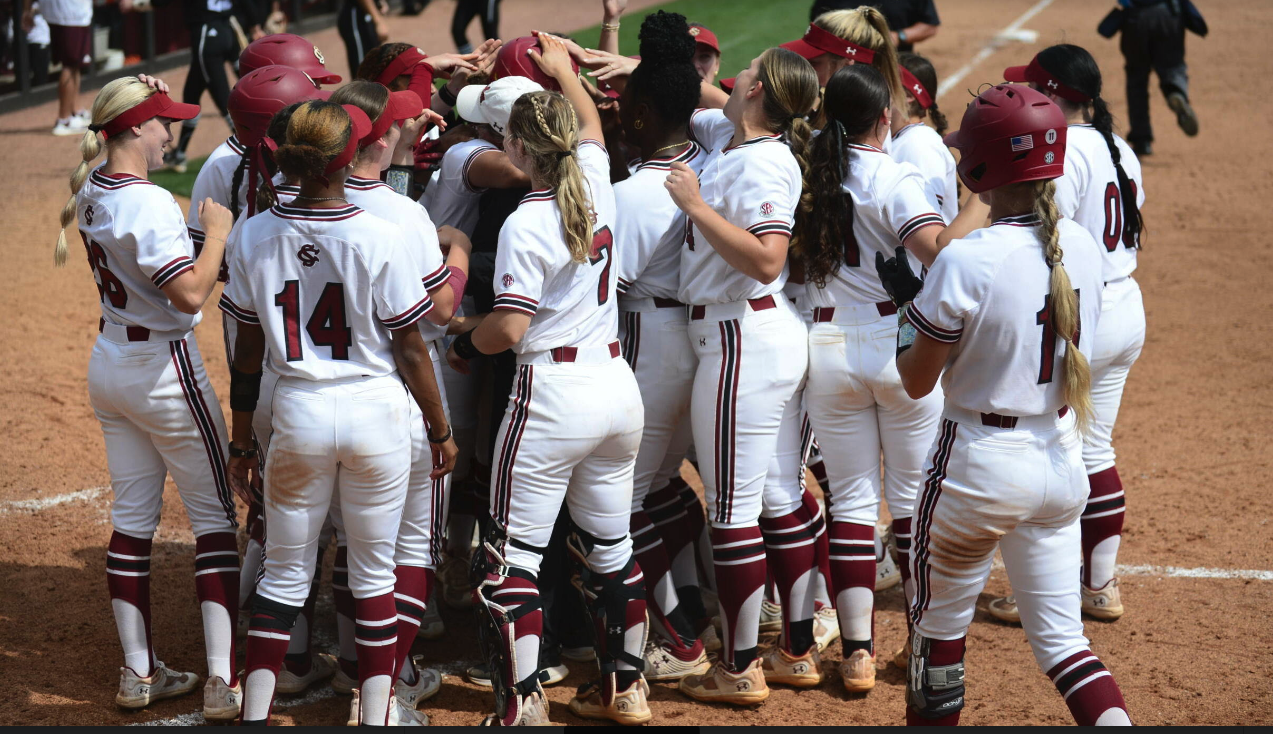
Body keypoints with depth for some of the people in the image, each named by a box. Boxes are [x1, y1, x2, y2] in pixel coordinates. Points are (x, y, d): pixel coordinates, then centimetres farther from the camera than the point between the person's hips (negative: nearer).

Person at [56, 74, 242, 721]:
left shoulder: (91, 192, 3)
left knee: (132, 518, 13)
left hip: (109, 366, 8)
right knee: (216, 516, 0)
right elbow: (190, 294, -29)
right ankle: (223, 682, -3)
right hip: (165, 366, -8)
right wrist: (218, 231, -16)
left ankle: (139, 673, 18)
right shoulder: (149, 203, -23)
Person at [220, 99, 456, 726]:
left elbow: (248, 352, 3)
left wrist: (241, 441, 12)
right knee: (374, 571, 11)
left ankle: (254, 714, 10)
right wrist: (440, 429, 6)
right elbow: (410, 350, -7)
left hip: (298, 414, 2)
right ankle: (376, 713, 16)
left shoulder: (255, 237, -4)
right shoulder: (378, 238, -13)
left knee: (284, 572, 12)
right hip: (377, 413, -2)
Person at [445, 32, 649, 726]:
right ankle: (624, 687, 27)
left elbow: (507, 328, -18)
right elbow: (590, 123, 27)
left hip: (553, 391, -7)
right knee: (609, 545, 19)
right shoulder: (596, 184, 4)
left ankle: (522, 706, -3)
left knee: (510, 557, -1)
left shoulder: (526, 224, -14)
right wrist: (563, 69, 40)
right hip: (618, 387, 7)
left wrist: (463, 343, 1)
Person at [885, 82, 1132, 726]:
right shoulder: (1081, 247, -1)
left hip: (980, 463, -6)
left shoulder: (965, 262, -20)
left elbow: (916, 381, -11)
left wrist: (907, 300, 5)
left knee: (939, 623, 15)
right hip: (1062, 459, 6)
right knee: (1059, 634, 12)